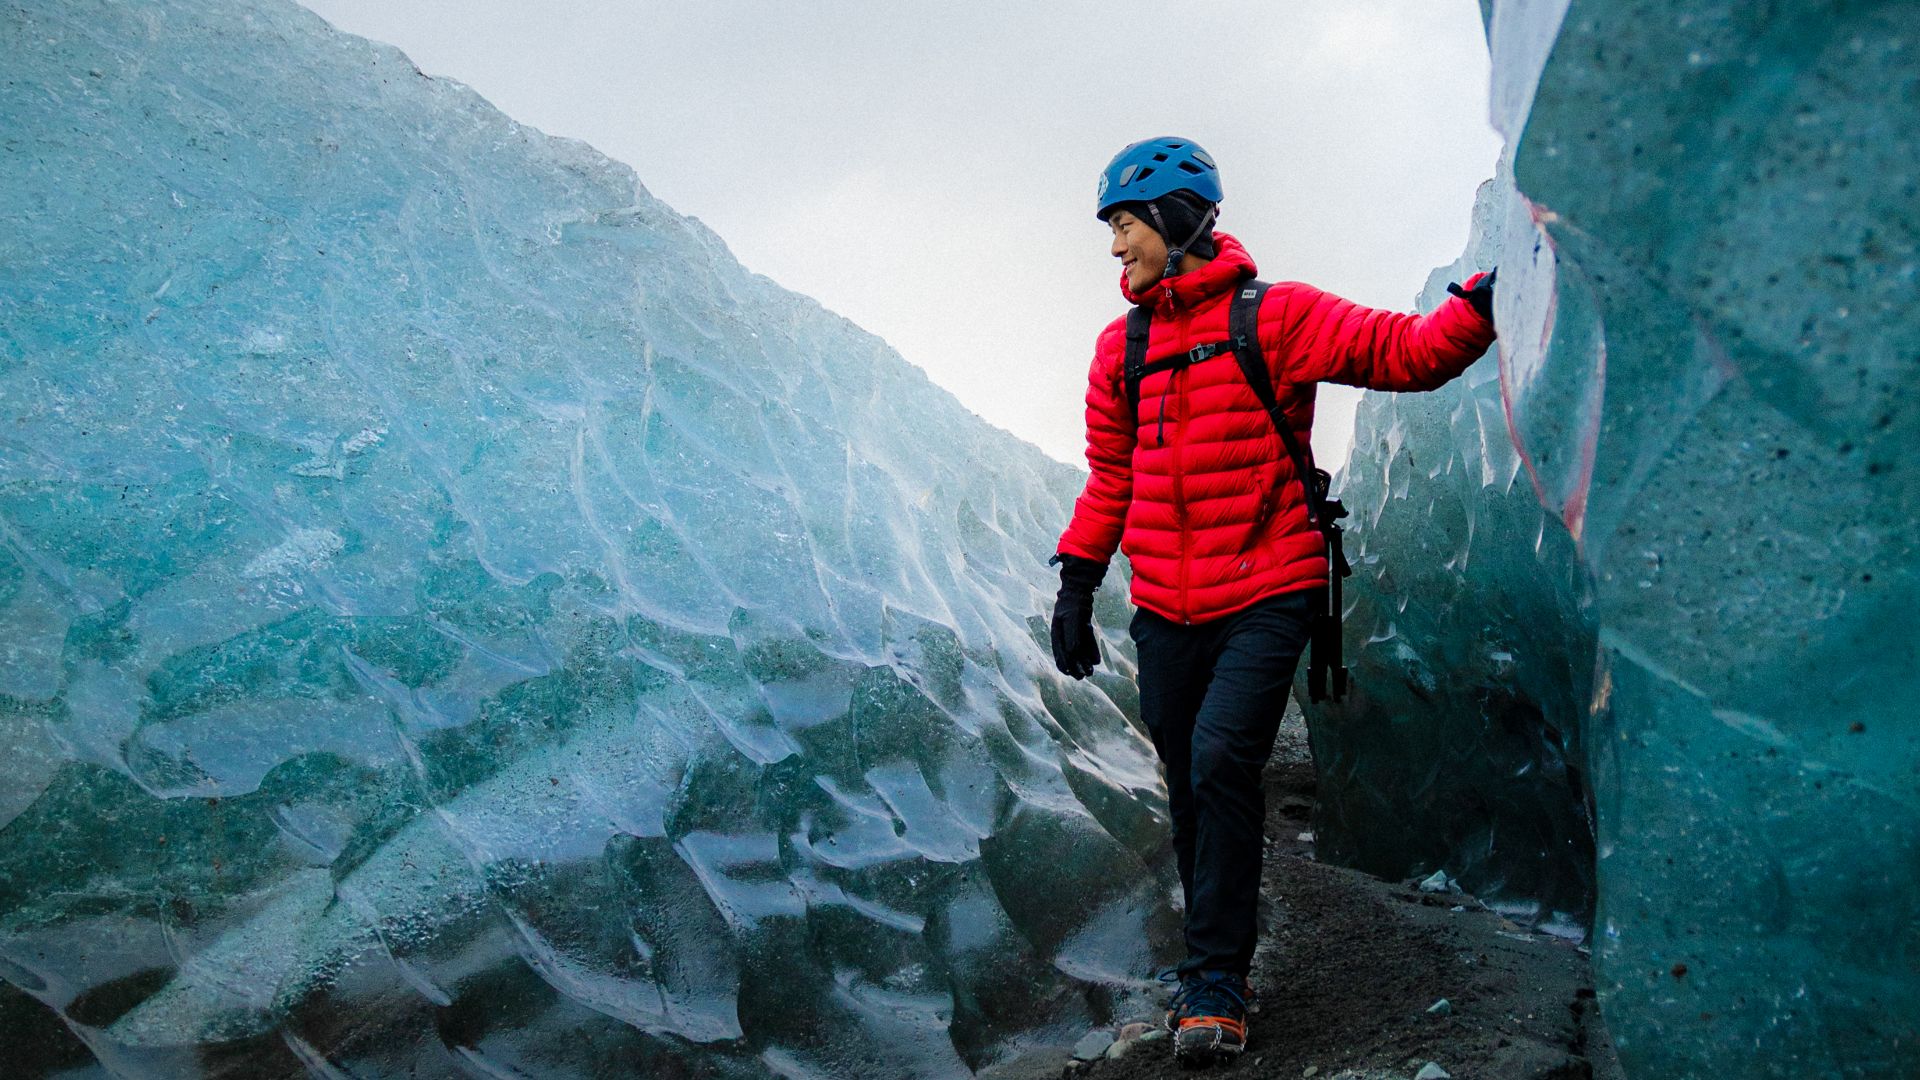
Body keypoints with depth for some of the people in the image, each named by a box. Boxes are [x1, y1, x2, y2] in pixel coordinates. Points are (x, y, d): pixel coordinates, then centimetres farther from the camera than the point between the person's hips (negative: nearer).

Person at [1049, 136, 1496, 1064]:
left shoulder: (1277, 317, -5)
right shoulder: (1122, 349, 10)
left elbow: (1408, 353, -9)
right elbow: (1111, 476, 17)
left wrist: (1485, 300, -24)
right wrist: (1076, 583, 13)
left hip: (1267, 596, -5)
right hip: (1165, 612, 5)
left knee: (1222, 762, -18)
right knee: (1190, 789, 9)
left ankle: (1215, 985, -5)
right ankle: (1215, 966, 27)